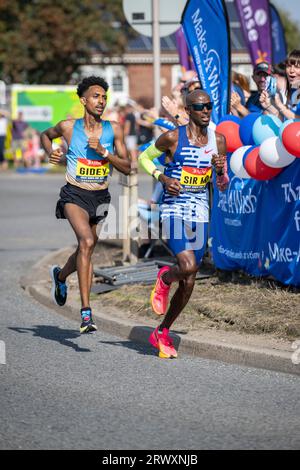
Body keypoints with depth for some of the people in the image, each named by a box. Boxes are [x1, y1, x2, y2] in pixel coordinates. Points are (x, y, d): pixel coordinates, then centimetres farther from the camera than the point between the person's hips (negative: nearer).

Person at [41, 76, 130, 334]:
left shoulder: (114, 130, -2)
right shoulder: (68, 127, -5)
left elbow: (127, 168, -3)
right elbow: (46, 135, 18)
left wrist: (104, 152, -16)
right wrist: (51, 153, -1)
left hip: (100, 197, 4)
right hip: (74, 195, -4)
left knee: (85, 250, 20)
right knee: (87, 242, -27)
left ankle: (60, 276, 57)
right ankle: (86, 312, -29)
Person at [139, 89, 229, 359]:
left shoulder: (218, 140, 5)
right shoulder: (172, 138, -8)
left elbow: (223, 186, 12)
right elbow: (144, 157, 8)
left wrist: (220, 170, -11)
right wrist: (162, 177, -9)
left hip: (200, 214, 5)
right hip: (174, 210, -5)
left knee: (189, 283, 6)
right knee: (188, 266, -26)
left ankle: (162, 333, 23)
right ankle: (164, 279, 10)